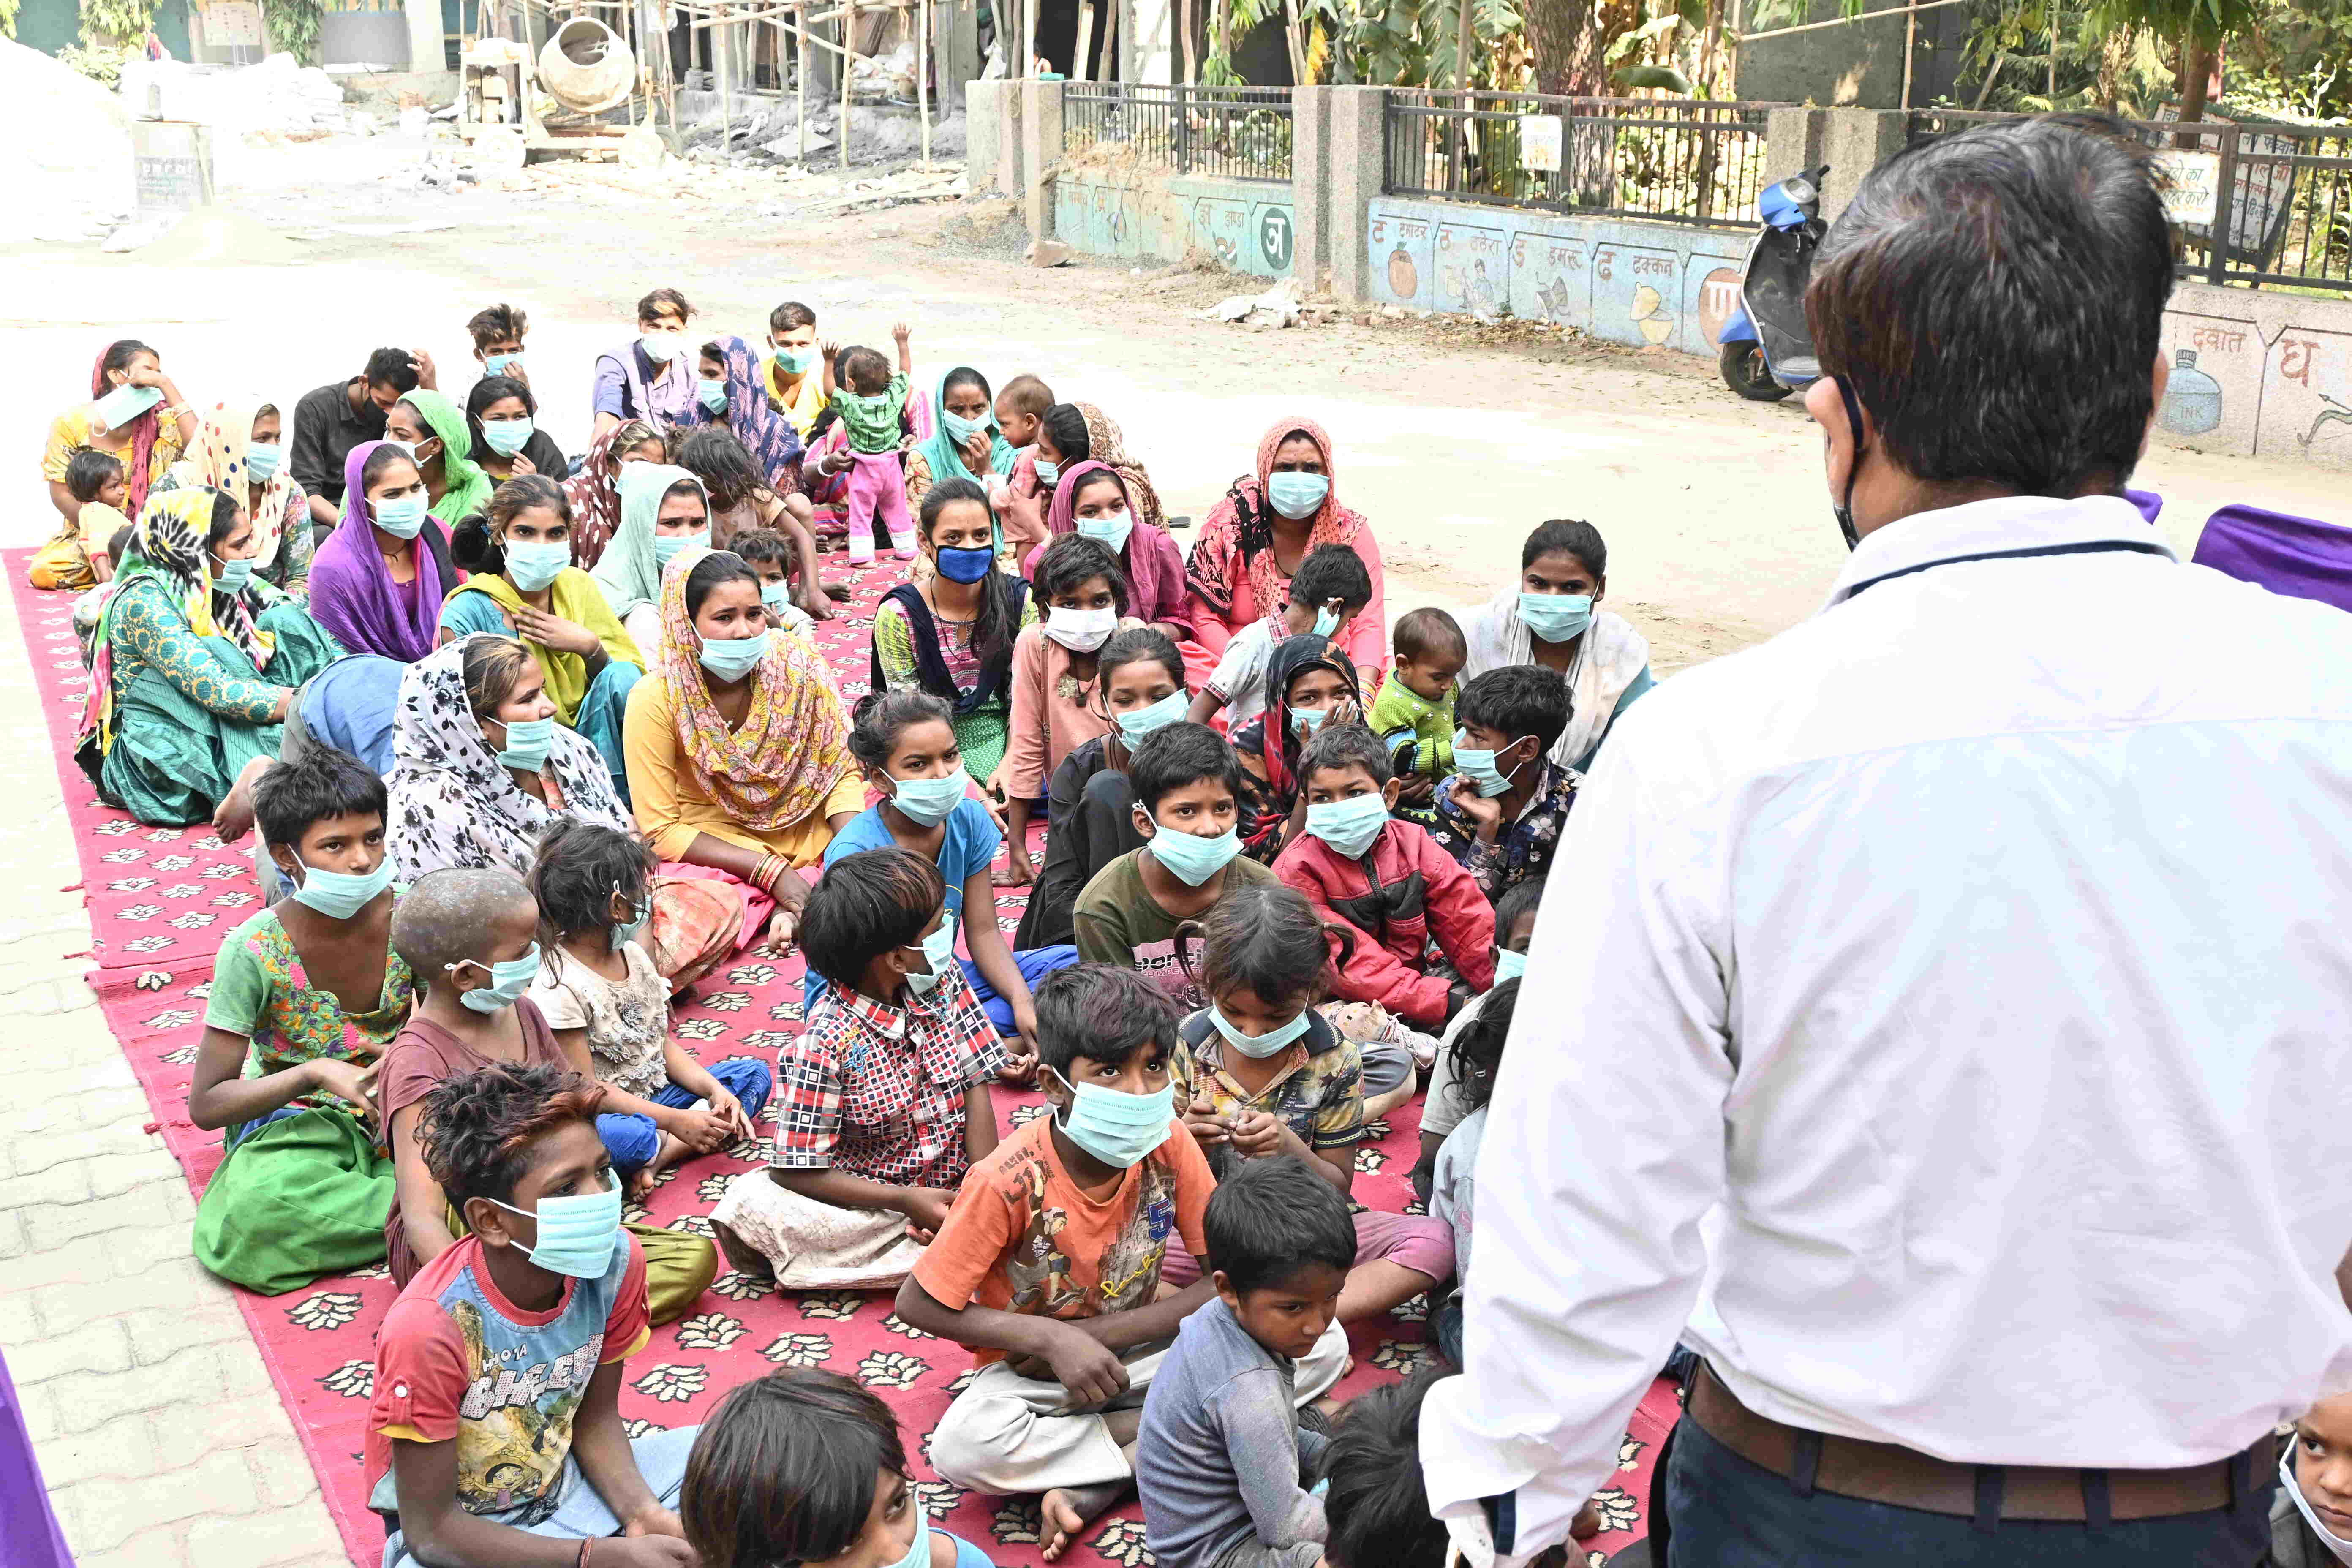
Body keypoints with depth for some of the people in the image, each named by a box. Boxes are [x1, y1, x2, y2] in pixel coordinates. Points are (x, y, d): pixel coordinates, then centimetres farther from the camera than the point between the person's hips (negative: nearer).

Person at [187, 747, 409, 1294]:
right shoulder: (255, 952, -18)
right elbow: (205, 1105, -15)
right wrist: (315, 1073, -30)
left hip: (393, 1109, 2)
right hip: (291, 1116, -2)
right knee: (258, 1209, -37)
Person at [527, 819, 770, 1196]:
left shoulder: (634, 956, 8)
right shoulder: (560, 985, -18)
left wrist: (715, 1090, -5)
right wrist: (674, 1120, -22)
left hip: (656, 1093, 9)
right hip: (609, 1112, -9)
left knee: (754, 1073, 1)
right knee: (618, 1137, -42)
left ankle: (657, 1155, -17)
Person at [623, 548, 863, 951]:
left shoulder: (797, 665, -12)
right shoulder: (657, 700, -17)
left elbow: (842, 771, -3)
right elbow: (661, 830, -15)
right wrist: (770, 870, -24)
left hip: (805, 826, 2)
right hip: (711, 851, -2)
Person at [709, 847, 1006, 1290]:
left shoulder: (943, 979, -3)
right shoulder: (822, 1046, -19)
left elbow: (975, 1085, 0)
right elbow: (797, 1171, -17)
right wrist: (907, 1201, -21)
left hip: (955, 1184, 5)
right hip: (870, 1200, -4)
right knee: (748, 1202, -29)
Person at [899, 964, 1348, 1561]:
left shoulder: (1169, 1145, -15)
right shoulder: (1009, 1182, -25)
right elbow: (918, 1305, -17)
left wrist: (1101, 1334, -21)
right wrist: (1053, 1338, -23)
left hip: (1139, 1346, 4)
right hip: (1035, 1363, -3)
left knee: (1323, 1345, -16)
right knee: (963, 1448, -35)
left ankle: (1092, 1487, -19)